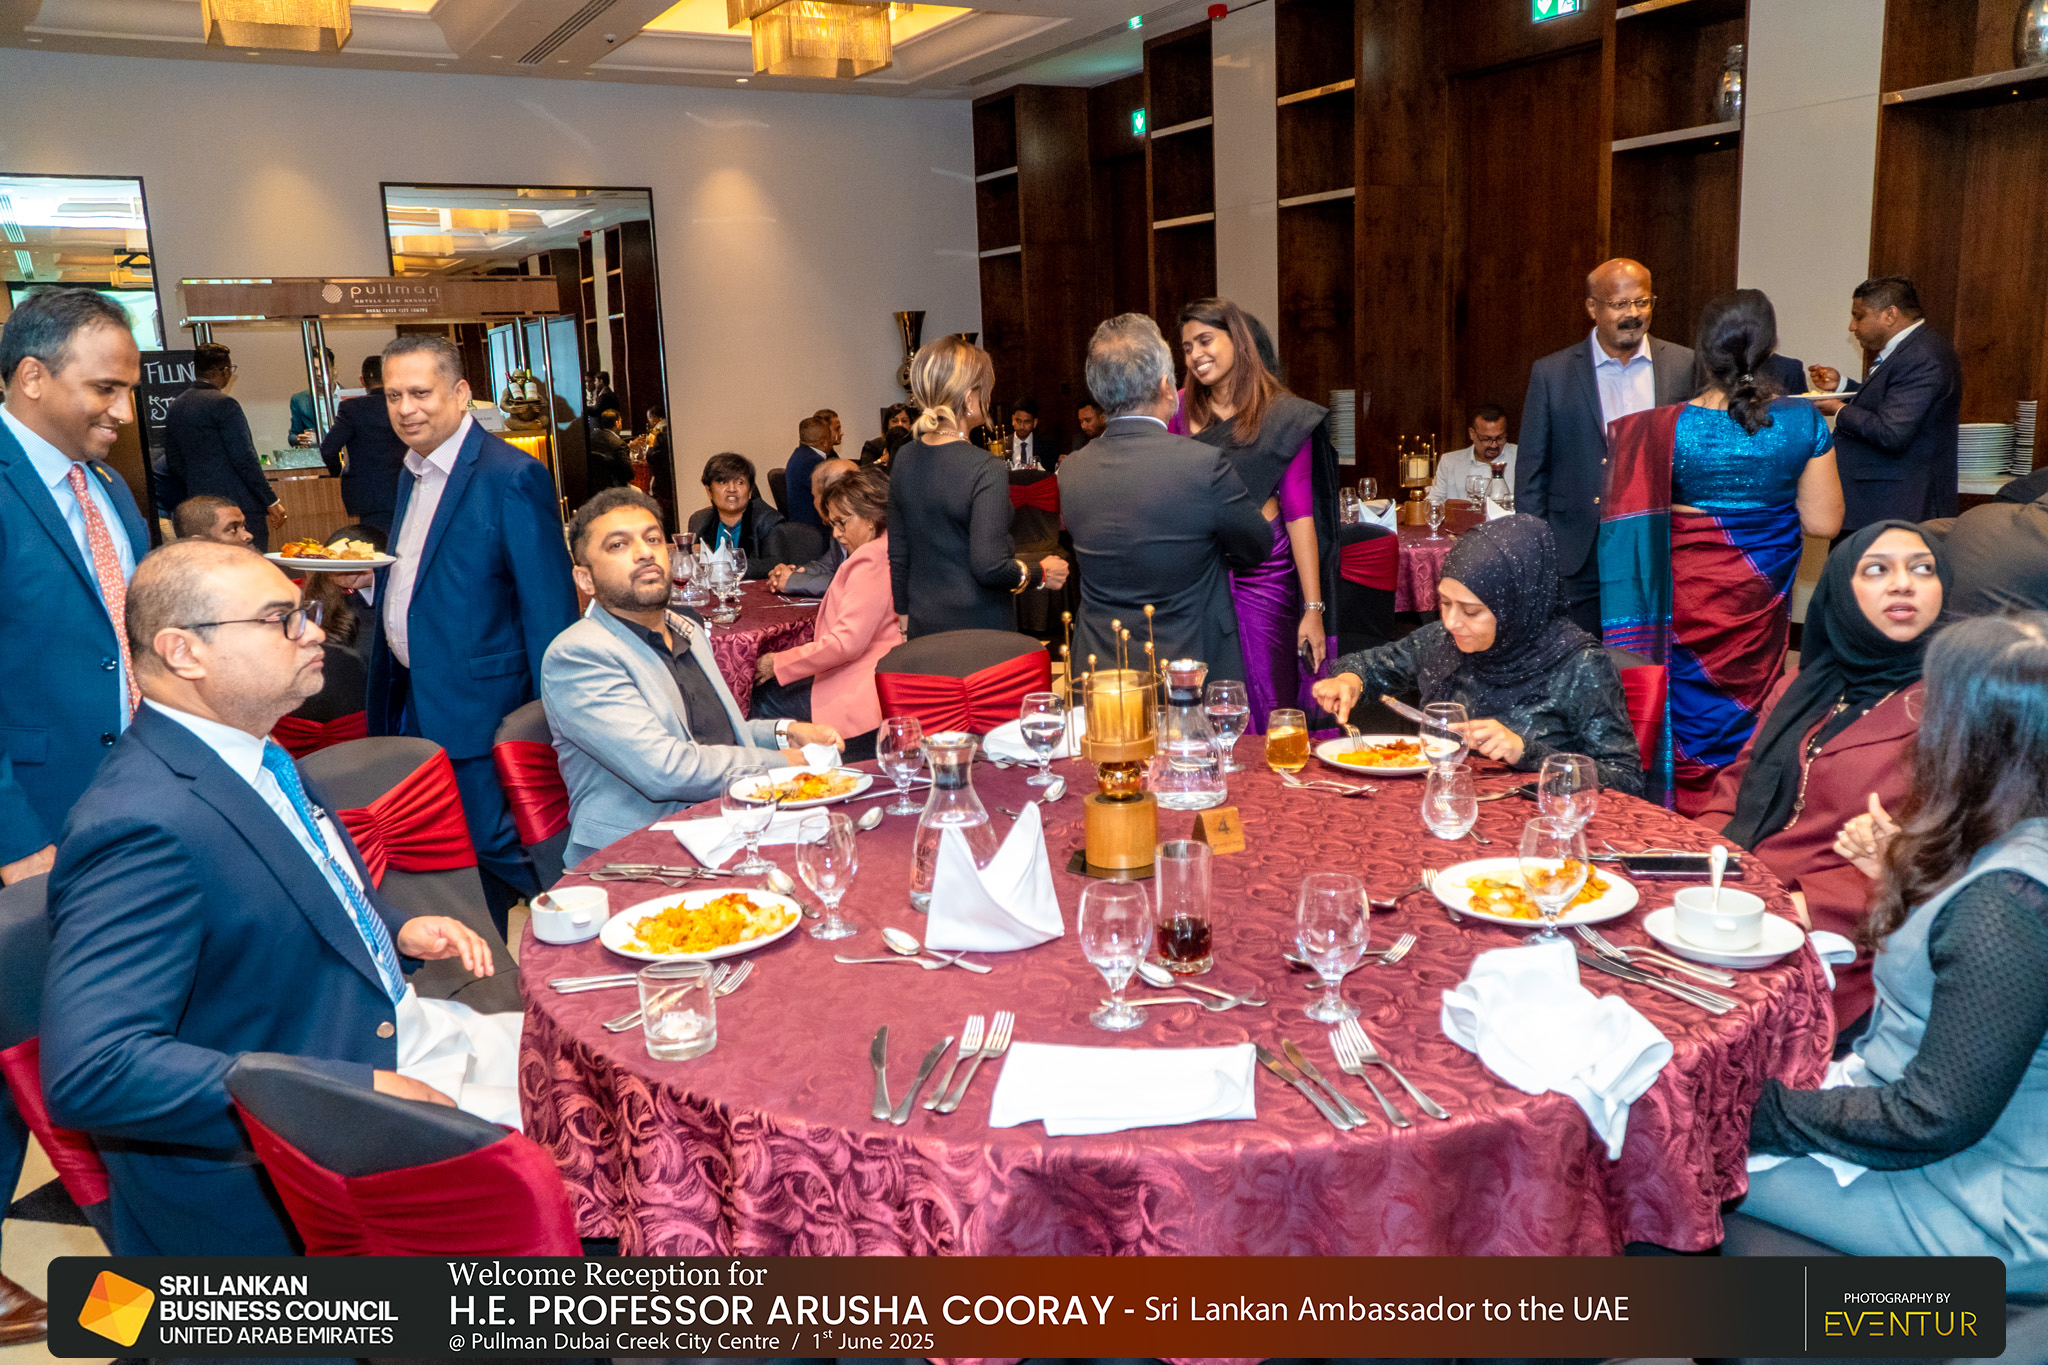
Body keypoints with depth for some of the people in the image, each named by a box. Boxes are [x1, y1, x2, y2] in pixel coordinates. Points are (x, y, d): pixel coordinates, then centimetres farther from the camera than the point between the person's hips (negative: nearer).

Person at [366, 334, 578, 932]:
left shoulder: (513, 478, -15)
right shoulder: (413, 474, 13)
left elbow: (548, 608, -18)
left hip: (475, 701, -9)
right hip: (411, 697, 9)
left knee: (494, 846, -3)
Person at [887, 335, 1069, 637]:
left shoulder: (904, 458, 3)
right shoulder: (986, 470, -18)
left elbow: (897, 555, 10)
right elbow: (990, 566, -21)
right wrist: (1041, 573, -4)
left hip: (923, 624, 7)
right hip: (978, 629, -6)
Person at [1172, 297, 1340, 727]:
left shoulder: (1283, 416, -2)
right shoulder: (1181, 408, 6)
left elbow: (1299, 512, -5)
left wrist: (1314, 608, -8)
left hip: (1262, 574, -3)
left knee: (1266, 715, 0)